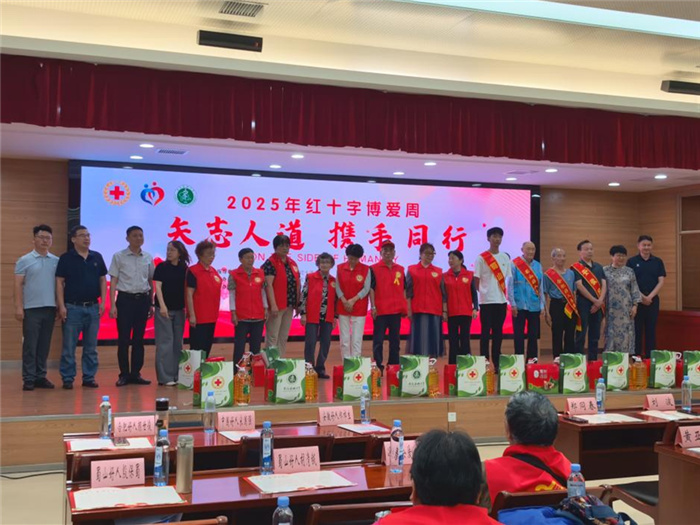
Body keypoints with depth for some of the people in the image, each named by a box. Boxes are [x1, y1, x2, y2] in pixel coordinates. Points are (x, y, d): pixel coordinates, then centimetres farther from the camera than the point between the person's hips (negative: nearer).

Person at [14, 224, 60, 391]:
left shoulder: (56, 261, 9)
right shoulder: (24, 260, 0)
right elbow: (18, 285, -3)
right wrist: (18, 307, -10)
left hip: (50, 308, 3)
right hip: (31, 308, -3)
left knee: (44, 345, 8)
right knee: (30, 345, -1)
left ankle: (41, 376, 15)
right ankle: (28, 379, 4)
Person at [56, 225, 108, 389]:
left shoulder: (97, 257, 8)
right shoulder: (66, 258, -2)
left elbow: (102, 280, 10)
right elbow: (59, 282, -4)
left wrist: (103, 302, 2)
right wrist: (61, 306, -10)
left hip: (93, 307, 3)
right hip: (72, 307, -3)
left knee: (91, 346, 8)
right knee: (69, 346, 1)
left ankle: (89, 377, 16)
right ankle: (68, 378, 8)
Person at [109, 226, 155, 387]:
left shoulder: (148, 258, 9)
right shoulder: (118, 257, 0)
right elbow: (113, 282, -1)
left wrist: (151, 304, 12)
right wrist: (112, 305, -8)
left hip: (143, 299, 3)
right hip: (125, 299, -3)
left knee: (139, 339, 6)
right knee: (124, 339, -2)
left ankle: (136, 373, 13)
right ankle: (124, 374, 6)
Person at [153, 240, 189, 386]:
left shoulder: (184, 268, 6)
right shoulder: (162, 267, -3)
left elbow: (186, 289, 9)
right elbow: (157, 286, -9)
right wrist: (162, 306, -20)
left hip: (179, 310, 4)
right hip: (164, 309, -4)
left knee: (178, 342, 6)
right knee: (165, 341, -5)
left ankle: (176, 375, 13)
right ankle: (165, 377, -2)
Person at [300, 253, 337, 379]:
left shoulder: (334, 281, 8)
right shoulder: (310, 278, -2)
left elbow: (335, 299, 11)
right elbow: (304, 296, -3)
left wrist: (336, 317, 8)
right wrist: (303, 313, -7)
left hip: (328, 317, 3)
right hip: (312, 316, -3)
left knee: (326, 343, 5)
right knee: (310, 343, -2)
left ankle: (320, 368, 15)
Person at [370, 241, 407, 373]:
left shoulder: (400, 269, 12)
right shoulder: (374, 269, 0)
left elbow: (403, 289, 14)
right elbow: (371, 288, -5)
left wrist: (405, 307, 8)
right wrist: (373, 306, -13)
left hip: (396, 310, 4)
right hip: (380, 310, -4)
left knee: (395, 340, 10)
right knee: (378, 340, -3)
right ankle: (378, 367, 0)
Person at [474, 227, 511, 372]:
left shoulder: (505, 258, 10)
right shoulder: (481, 258, -3)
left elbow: (508, 279, 12)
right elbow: (476, 280, -2)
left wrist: (509, 296, 5)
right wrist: (482, 292, -8)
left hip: (501, 300, 4)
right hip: (486, 300, -4)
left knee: (498, 332, 7)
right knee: (486, 332, -1)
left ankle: (497, 363, 13)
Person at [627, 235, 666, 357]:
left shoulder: (658, 262, 6)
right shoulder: (632, 261, 0)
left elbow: (661, 281, 0)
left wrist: (650, 297, -12)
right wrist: (641, 296, -13)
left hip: (653, 300, 2)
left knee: (651, 330, 5)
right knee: (636, 330, 2)